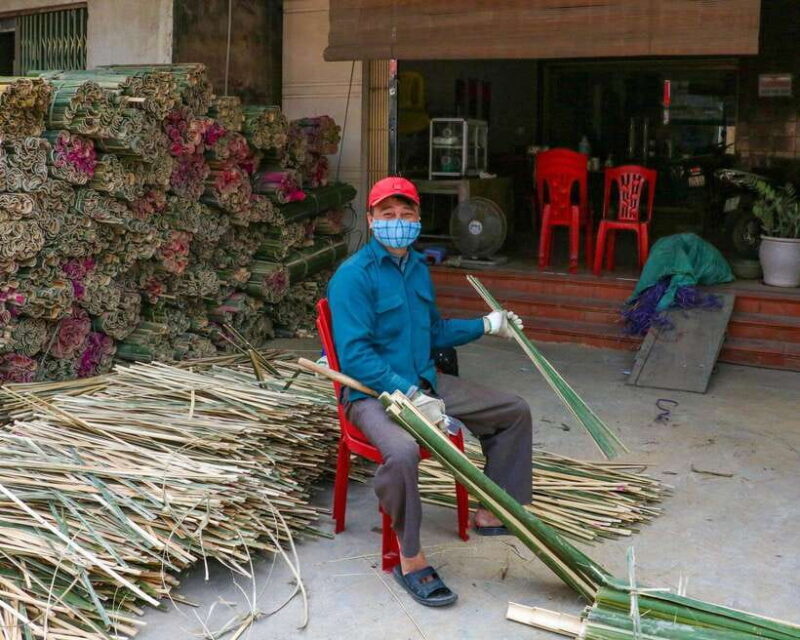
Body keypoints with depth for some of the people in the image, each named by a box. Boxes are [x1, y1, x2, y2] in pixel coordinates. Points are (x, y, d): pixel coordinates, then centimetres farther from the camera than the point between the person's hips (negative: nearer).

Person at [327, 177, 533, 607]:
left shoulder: (418, 268, 11)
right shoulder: (354, 275, -14)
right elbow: (354, 354, -21)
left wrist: (485, 326, 17)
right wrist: (411, 397, -27)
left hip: (425, 383, 8)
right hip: (373, 391, -8)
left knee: (515, 412, 10)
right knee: (402, 451, -39)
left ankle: (491, 513, 18)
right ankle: (408, 557, -16)